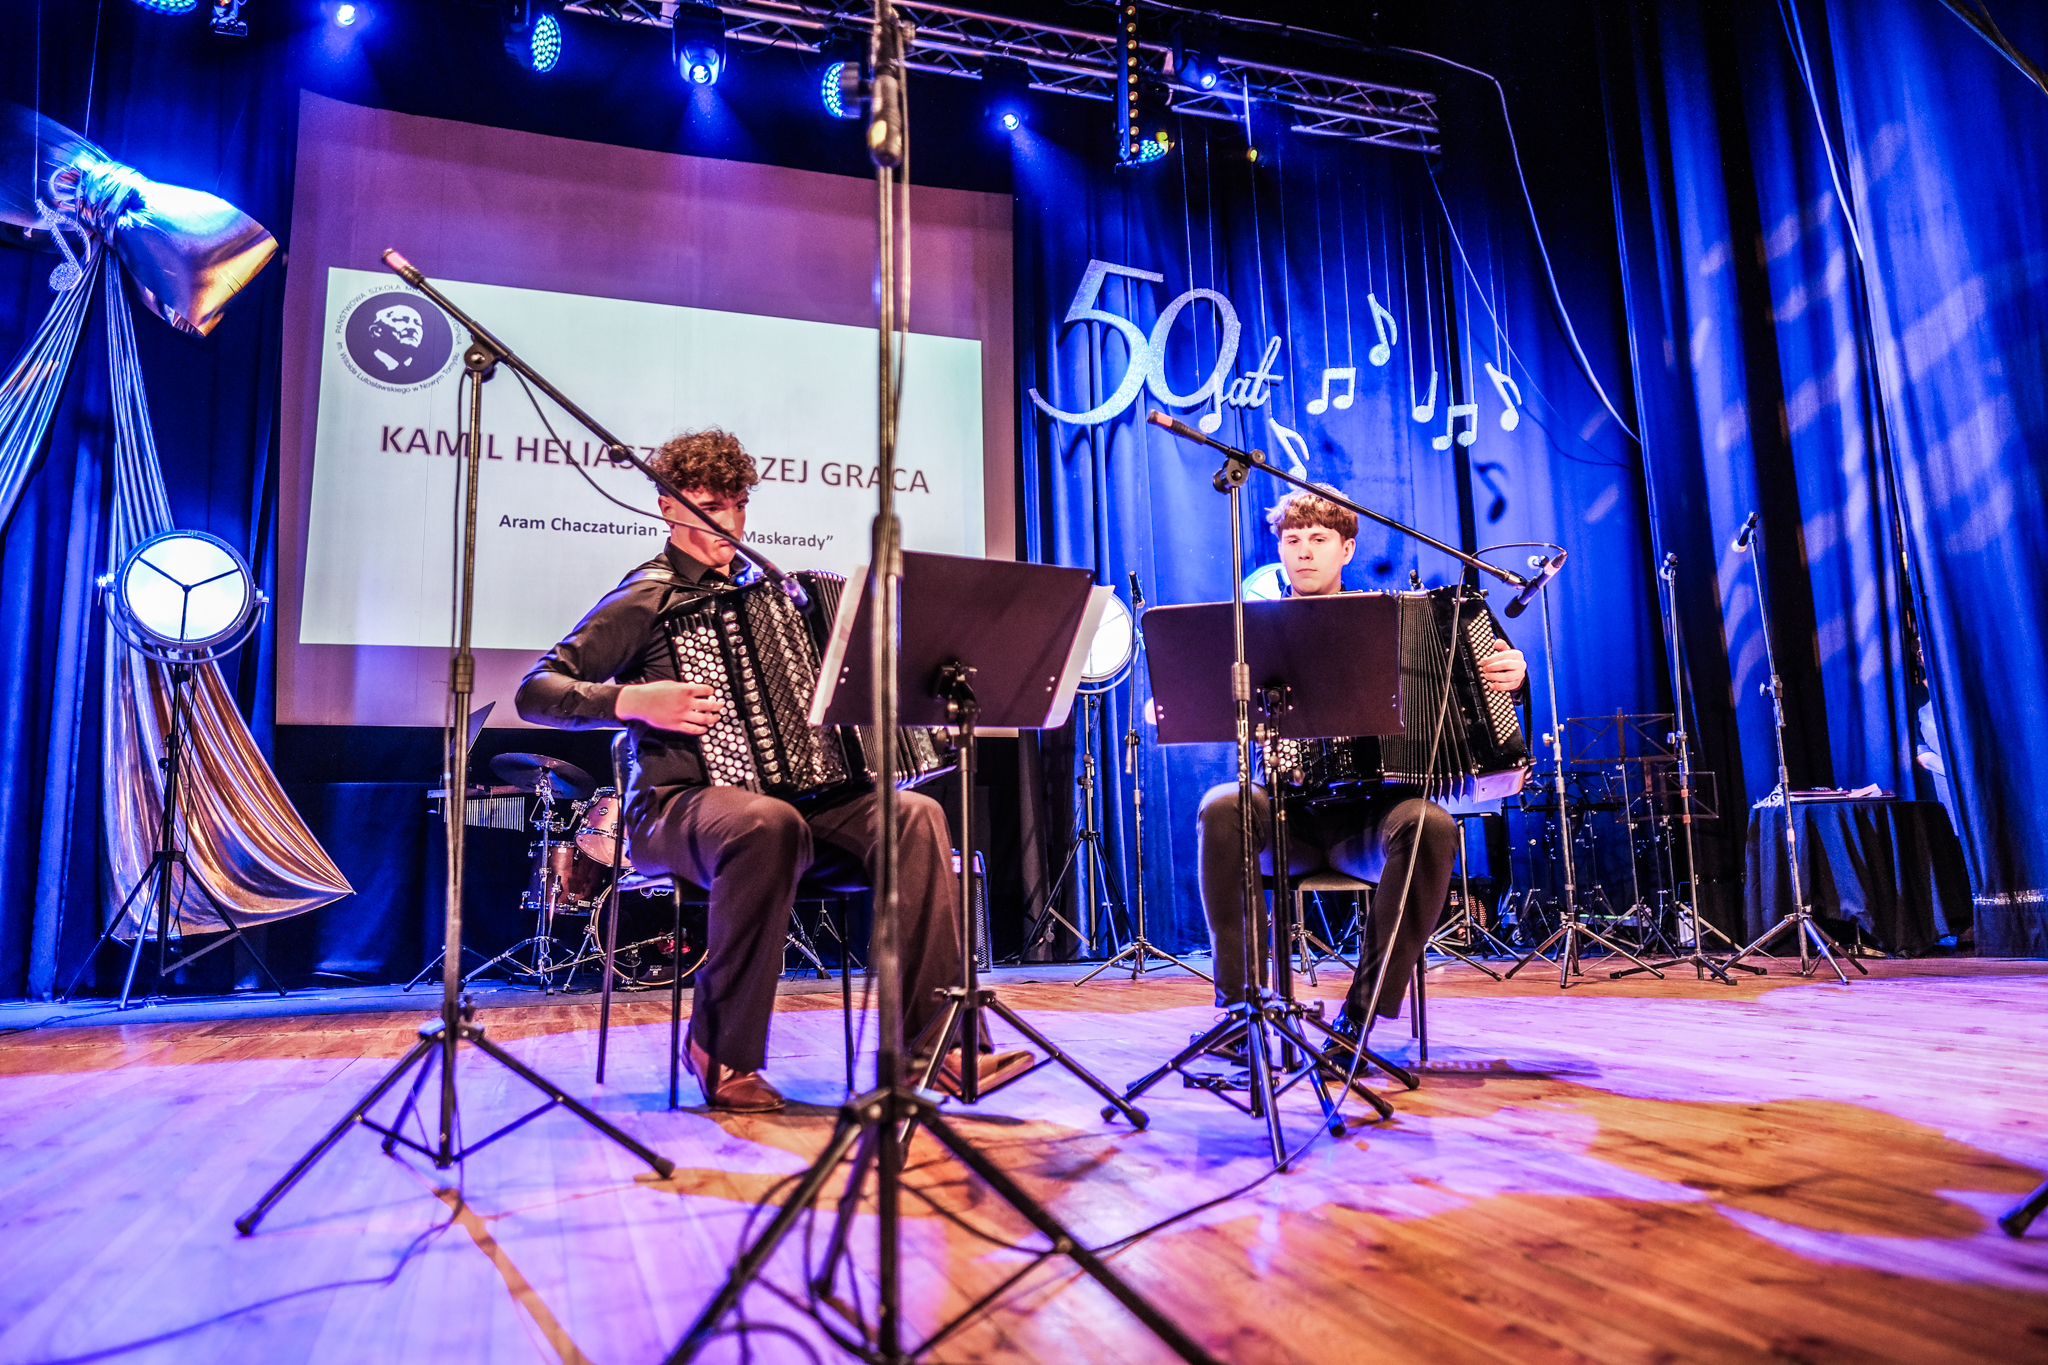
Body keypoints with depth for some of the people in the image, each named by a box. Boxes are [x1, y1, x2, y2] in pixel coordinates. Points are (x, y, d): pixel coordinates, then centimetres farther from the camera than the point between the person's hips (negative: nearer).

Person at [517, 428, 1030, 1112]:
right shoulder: (648, 598, 1)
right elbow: (536, 691, -5)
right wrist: (633, 702, -22)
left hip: (792, 790, 6)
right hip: (674, 806, -6)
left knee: (915, 814, -20)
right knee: (766, 823, -41)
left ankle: (936, 1039, -24)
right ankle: (723, 1054, -22)